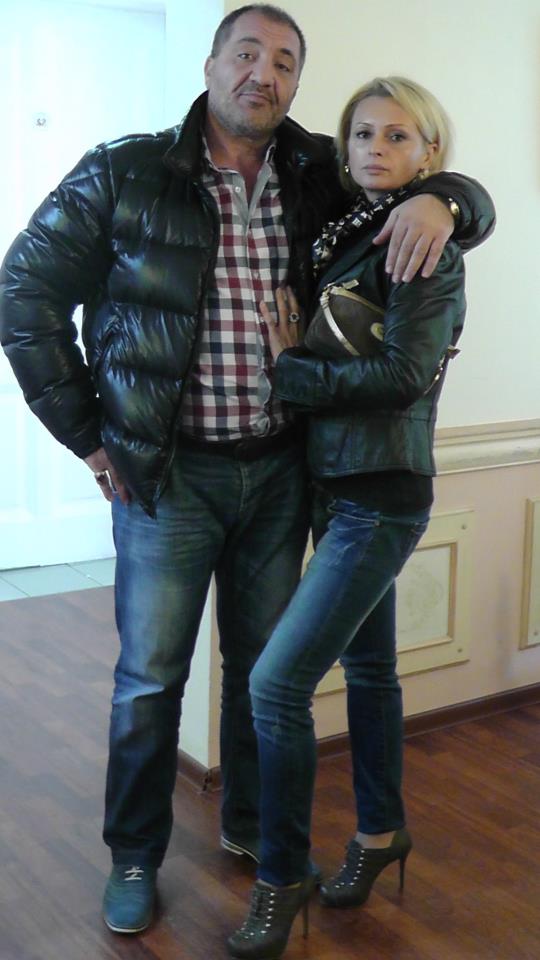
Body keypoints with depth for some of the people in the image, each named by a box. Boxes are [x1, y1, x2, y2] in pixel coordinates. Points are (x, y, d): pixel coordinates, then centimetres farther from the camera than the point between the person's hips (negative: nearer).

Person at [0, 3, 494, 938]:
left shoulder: (320, 179, 2)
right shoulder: (124, 174, -6)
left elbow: (472, 200, 9)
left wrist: (438, 199, -17)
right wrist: (87, 433, -5)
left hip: (279, 469, 3)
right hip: (166, 471, -3)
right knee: (149, 676, 6)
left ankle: (250, 825, 37)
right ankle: (134, 857, 26)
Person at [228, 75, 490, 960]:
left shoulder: (424, 243, -12)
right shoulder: (346, 230, 11)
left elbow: (404, 375, -20)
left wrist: (290, 369, -13)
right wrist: (294, 359, -6)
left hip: (382, 496, -8)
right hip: (339, 486, 8)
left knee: (278, 681, -9)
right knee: (366, 663, 19)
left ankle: (283, 877, 8)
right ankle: (381, 831, 38)